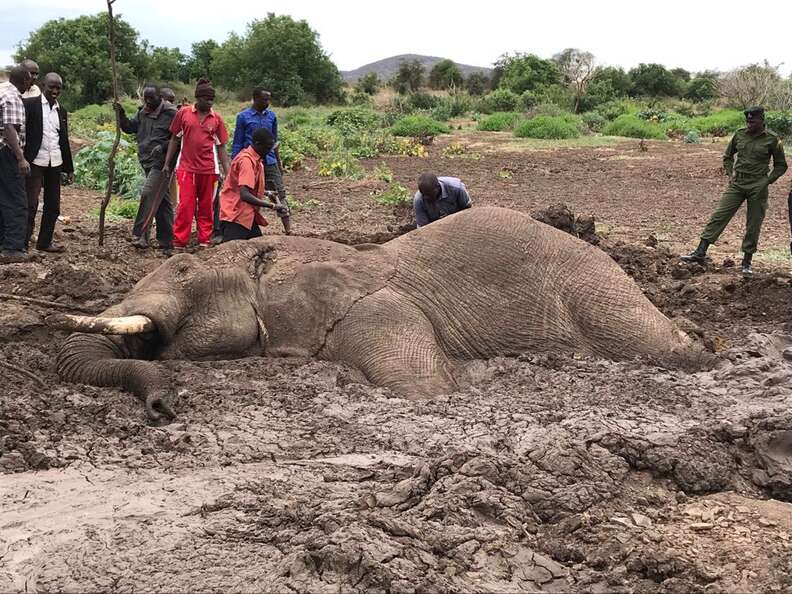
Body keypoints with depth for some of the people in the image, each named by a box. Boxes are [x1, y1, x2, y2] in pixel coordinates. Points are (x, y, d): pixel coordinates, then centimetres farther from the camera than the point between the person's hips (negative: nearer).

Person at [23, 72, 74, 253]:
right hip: (35, 161, -6)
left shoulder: (62, 111, 14)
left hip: (55, 163, 6)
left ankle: (44, 242, 20)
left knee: (53, 206, 9)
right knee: (30, 205, -5)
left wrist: (69, 168, 18)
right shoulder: (30, 104, -4)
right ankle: (23, 243, 2)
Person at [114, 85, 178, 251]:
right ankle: (166, 241, 16)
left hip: (162, 162, -8)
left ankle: (139, 235, -18)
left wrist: (163, 147, -20)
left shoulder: (170, 113, -9)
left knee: (149, 195, -18)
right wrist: (121, 115, 1)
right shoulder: (143, 113, 14)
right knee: (161, 200, 11)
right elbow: (130, 127, 16)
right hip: (148, 162, 8)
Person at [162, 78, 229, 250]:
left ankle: (204, 241, 16)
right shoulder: (183, 113, 1)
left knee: (206, 207, 7)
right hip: (186, 168, -1)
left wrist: (227, 172, 2)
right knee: (185, 206, -4)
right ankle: (179, 243, 0)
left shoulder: (216, 118, 3)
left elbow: (221, 147, 6)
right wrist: (167, 163, 5)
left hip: (208, 169, 1)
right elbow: (174, 139, 9)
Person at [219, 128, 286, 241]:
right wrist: (272, 206, -25)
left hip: (247, 214, 10)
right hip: (235, 216, -10)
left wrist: (267, 193, 14)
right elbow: (245, 195, -28)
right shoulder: (247, 160, -20)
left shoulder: (254, 159, 10)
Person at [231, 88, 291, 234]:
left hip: (270, 162, 3)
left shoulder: (271, 116, 9)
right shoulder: (243, 116, -3)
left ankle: (288, 230, -2)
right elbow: (237, 143, 0)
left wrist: (279, 163, 17)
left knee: (280, 194, -2)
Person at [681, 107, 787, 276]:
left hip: (758, 186, -3)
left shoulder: (772, 139, -3)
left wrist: (767, 181, -6)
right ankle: (700, 253, -8)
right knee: (719, 216, -6)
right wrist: (730, 175, 6)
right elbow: (727, 156, 20)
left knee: (753, 225, 2)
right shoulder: (740, 134, 6)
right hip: (737, 184, 3)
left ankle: (747, 262, 14)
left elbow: (781, 165, 6)